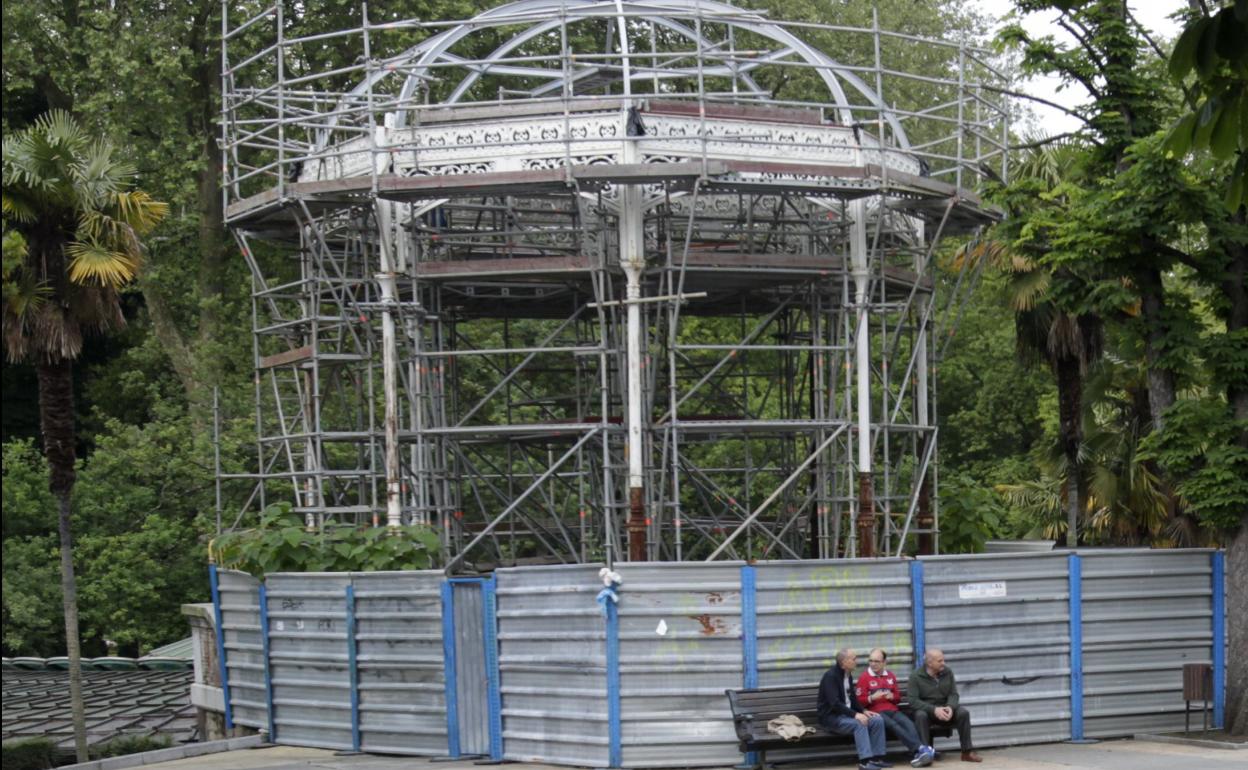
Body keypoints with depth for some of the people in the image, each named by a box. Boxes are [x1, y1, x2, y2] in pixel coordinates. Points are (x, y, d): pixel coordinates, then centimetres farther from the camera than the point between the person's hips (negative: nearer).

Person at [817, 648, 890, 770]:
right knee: (859, 723, -33)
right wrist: (855, 714, -33)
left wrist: (864, 711, 1)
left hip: (847, 713, 8)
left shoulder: (848, 675, 11)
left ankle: (876, 758, -9)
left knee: (877, 720, -9)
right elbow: (834, 703, -26)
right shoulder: (830, 676, -17)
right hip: (831, 716, -8)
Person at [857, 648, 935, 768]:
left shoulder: (890, 676, 20)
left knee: (908, 723, -28)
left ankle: (919, 753, -47)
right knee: (893, 725, -34)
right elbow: (859, 701, 0)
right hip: (876, 712, -4)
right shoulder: (864, 677, 4)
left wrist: (892, 696, 3)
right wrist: (872, 698, -19)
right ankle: (921, 749, -46)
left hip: (893, 710, 4)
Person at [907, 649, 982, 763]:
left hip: (945, 707, 3)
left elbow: (953, 694, 0)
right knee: (921, 715, -37)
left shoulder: (947, 672, 1)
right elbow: (913, 701, -18)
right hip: (926, 708, -3)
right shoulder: (916, 676, -11)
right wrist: (934, 709, -31)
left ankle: (967, 752, -16)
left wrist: (950, 707, -24)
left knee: (963, 713, -22)